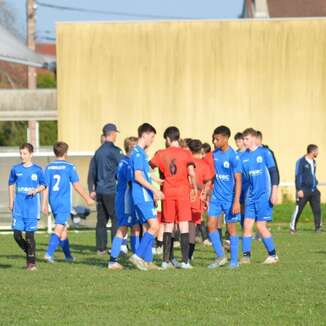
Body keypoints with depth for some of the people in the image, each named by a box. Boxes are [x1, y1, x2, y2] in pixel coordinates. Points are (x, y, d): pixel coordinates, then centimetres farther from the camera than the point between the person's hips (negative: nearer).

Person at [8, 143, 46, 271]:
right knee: (17, 235, -3)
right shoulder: (16, 169, 5)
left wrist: (36, 190, -13)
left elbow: (43, 185, 7)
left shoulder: (37, 170, 0)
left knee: (29, 235, -3)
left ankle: (31, 262, 5)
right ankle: (28, 252, 22)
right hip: (18, 207, 2)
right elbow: (11, 185, 16)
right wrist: (11, 202, 13)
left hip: (32, 207, -2)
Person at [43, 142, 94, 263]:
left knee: (63, 228, 17)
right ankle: (49, 253, -21)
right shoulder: (69, 167, -7)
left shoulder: (49, 167, 5)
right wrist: (87, 198, 5)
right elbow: (77, 185, -6)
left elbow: (46, 186, 4)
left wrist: (45, 204, 9)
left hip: (53, 202, 5)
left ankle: (68, 255, 25)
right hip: (65, 202, -5)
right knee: (59, 228, -8)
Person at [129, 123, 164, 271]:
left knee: (148, 228, 9)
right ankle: (138, 255, -15)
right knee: (154, 226, -15)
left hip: (145, 196, 10)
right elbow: (138, 176, -19)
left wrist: (154, 191, 26)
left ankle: (147, 261, 9)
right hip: (142, 195, -10)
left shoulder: (141, 153, 18)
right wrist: (154, 189, -19)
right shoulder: (138, 153, -12)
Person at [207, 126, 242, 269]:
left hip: (229, 198, -5)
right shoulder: (214, 154, 4)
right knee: (211, 225, -3)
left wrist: (236, 201, -19)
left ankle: (234, 261, 10)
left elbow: (238, 180, -15)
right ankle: (220, 257, 8)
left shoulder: (233, 156, -14)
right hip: (216, 197, 5)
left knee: (231, 228, 2)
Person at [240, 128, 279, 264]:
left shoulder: (264, 153, -5)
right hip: (251, 195, 5)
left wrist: (274, 192, -10)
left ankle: (273, 255, 6)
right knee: (247, 225, -1)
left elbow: (273, 172, -6)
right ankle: (246, 256, 3)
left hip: (263, 195, -5)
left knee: (261, 225, -6)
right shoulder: (243, 156, 7)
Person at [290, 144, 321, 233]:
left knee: (317, 209, 1)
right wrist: (299, 189, -16)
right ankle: (293, 227, 7)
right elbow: (298, 176, -11)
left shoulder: (313, 162, 13)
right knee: (298, 209, -3)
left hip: (313, 190, 6)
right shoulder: (301, 162, -9)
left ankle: (318, 227, 5)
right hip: (304, 190, -6)